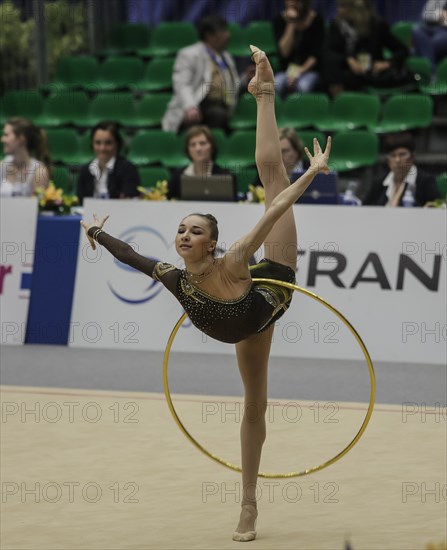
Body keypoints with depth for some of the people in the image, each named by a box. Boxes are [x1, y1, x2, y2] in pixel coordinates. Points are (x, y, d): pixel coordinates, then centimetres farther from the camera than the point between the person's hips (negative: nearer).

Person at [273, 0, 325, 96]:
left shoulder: (317, 20, -5)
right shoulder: (280, 20, -2)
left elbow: (316, 55, -5)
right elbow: (284, 52, -11)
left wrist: (299, 73, -18)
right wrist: (291, 24, -16)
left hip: (309, 69, -1)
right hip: (286, 70, 1)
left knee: (303, 86, -35)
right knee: (276, 86, -33)